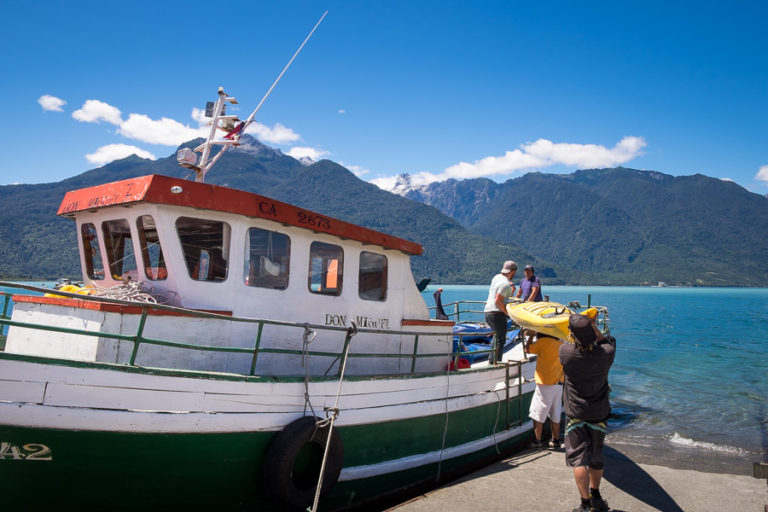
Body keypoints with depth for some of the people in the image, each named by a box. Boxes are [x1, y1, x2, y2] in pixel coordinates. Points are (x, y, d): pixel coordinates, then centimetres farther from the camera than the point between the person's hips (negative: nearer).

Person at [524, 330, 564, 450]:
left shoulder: (544, 341, -12)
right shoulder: (561, 344, 7)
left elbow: (528, 349, -2)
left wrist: (531, 335, 9)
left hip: (545, 385, -7)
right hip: (559, 385, 7)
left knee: (538, 415, 4)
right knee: (555, 415, 15)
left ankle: (538, 441, 8)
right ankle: (556, 441, 21)